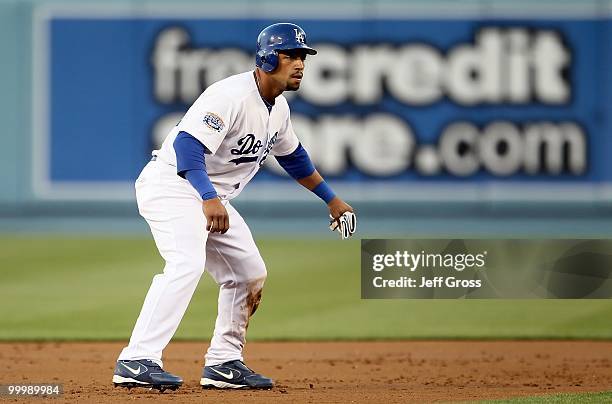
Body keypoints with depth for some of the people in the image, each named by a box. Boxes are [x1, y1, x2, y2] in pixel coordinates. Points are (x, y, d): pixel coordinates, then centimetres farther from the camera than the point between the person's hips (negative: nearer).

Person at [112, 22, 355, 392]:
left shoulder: (278, 108, 8)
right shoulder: (232, 96, -23)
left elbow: (292, 156, 27)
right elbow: (187, 143, -33)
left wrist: (332, 199, 30)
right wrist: (209, 198, -45)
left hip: (211, 197, 10)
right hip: (172, 184, -10)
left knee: (250, 274, 12)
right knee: (187, 263, -30)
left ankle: (223, 363, 21)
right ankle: (136, 362, -36)